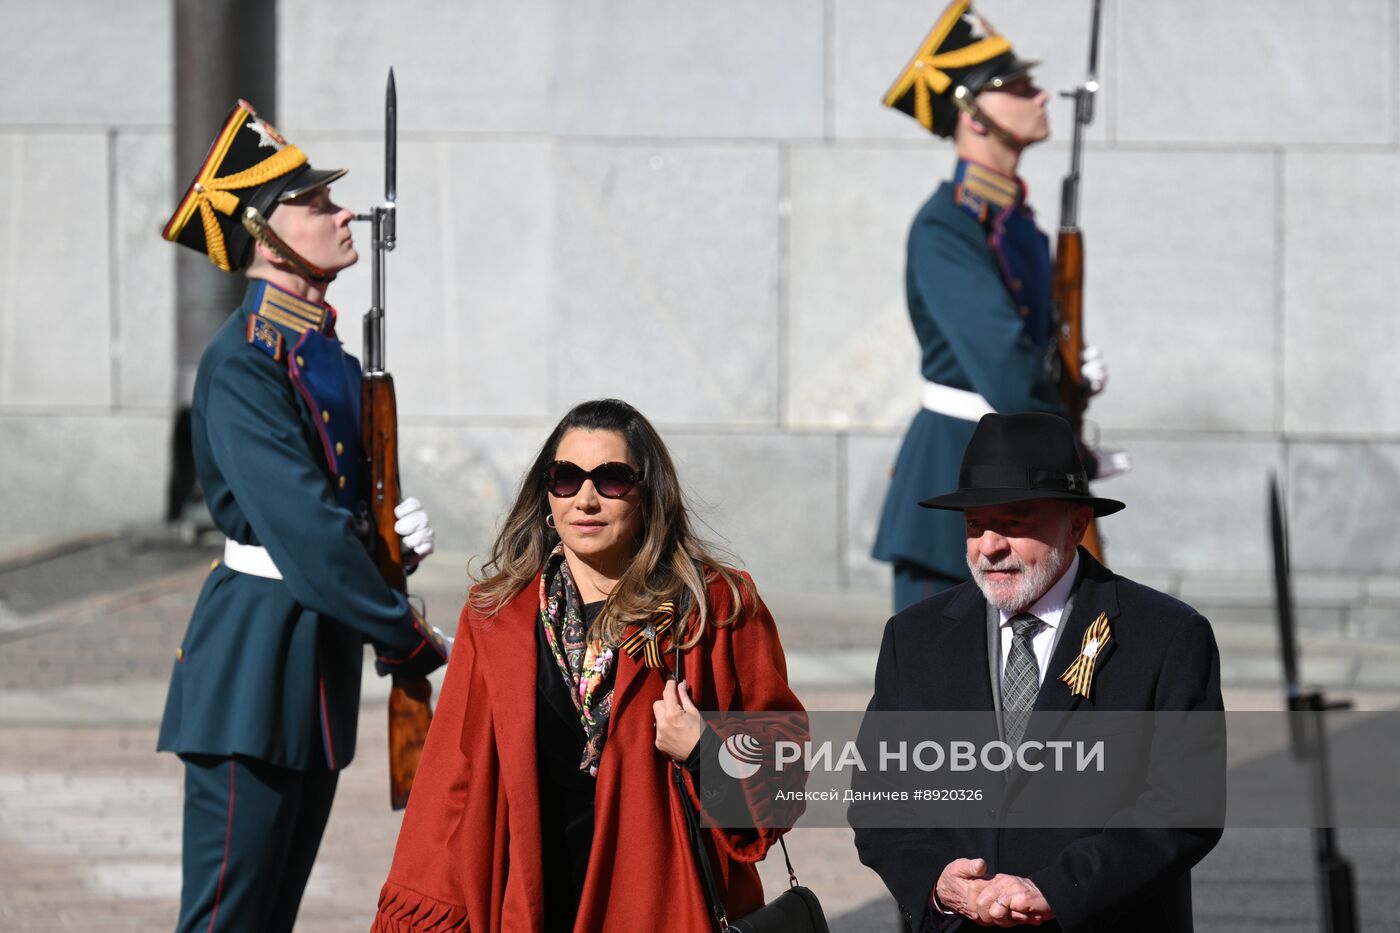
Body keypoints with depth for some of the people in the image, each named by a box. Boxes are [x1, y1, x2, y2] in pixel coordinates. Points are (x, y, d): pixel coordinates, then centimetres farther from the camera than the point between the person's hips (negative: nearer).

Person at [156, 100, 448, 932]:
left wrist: (398, 535, -2)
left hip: (323, 654, 9)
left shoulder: (331, 357, 13)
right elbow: (300, 522, -22)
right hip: (259, 647, -9)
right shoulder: (242, 362, -15)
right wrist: (409, 640, -19)